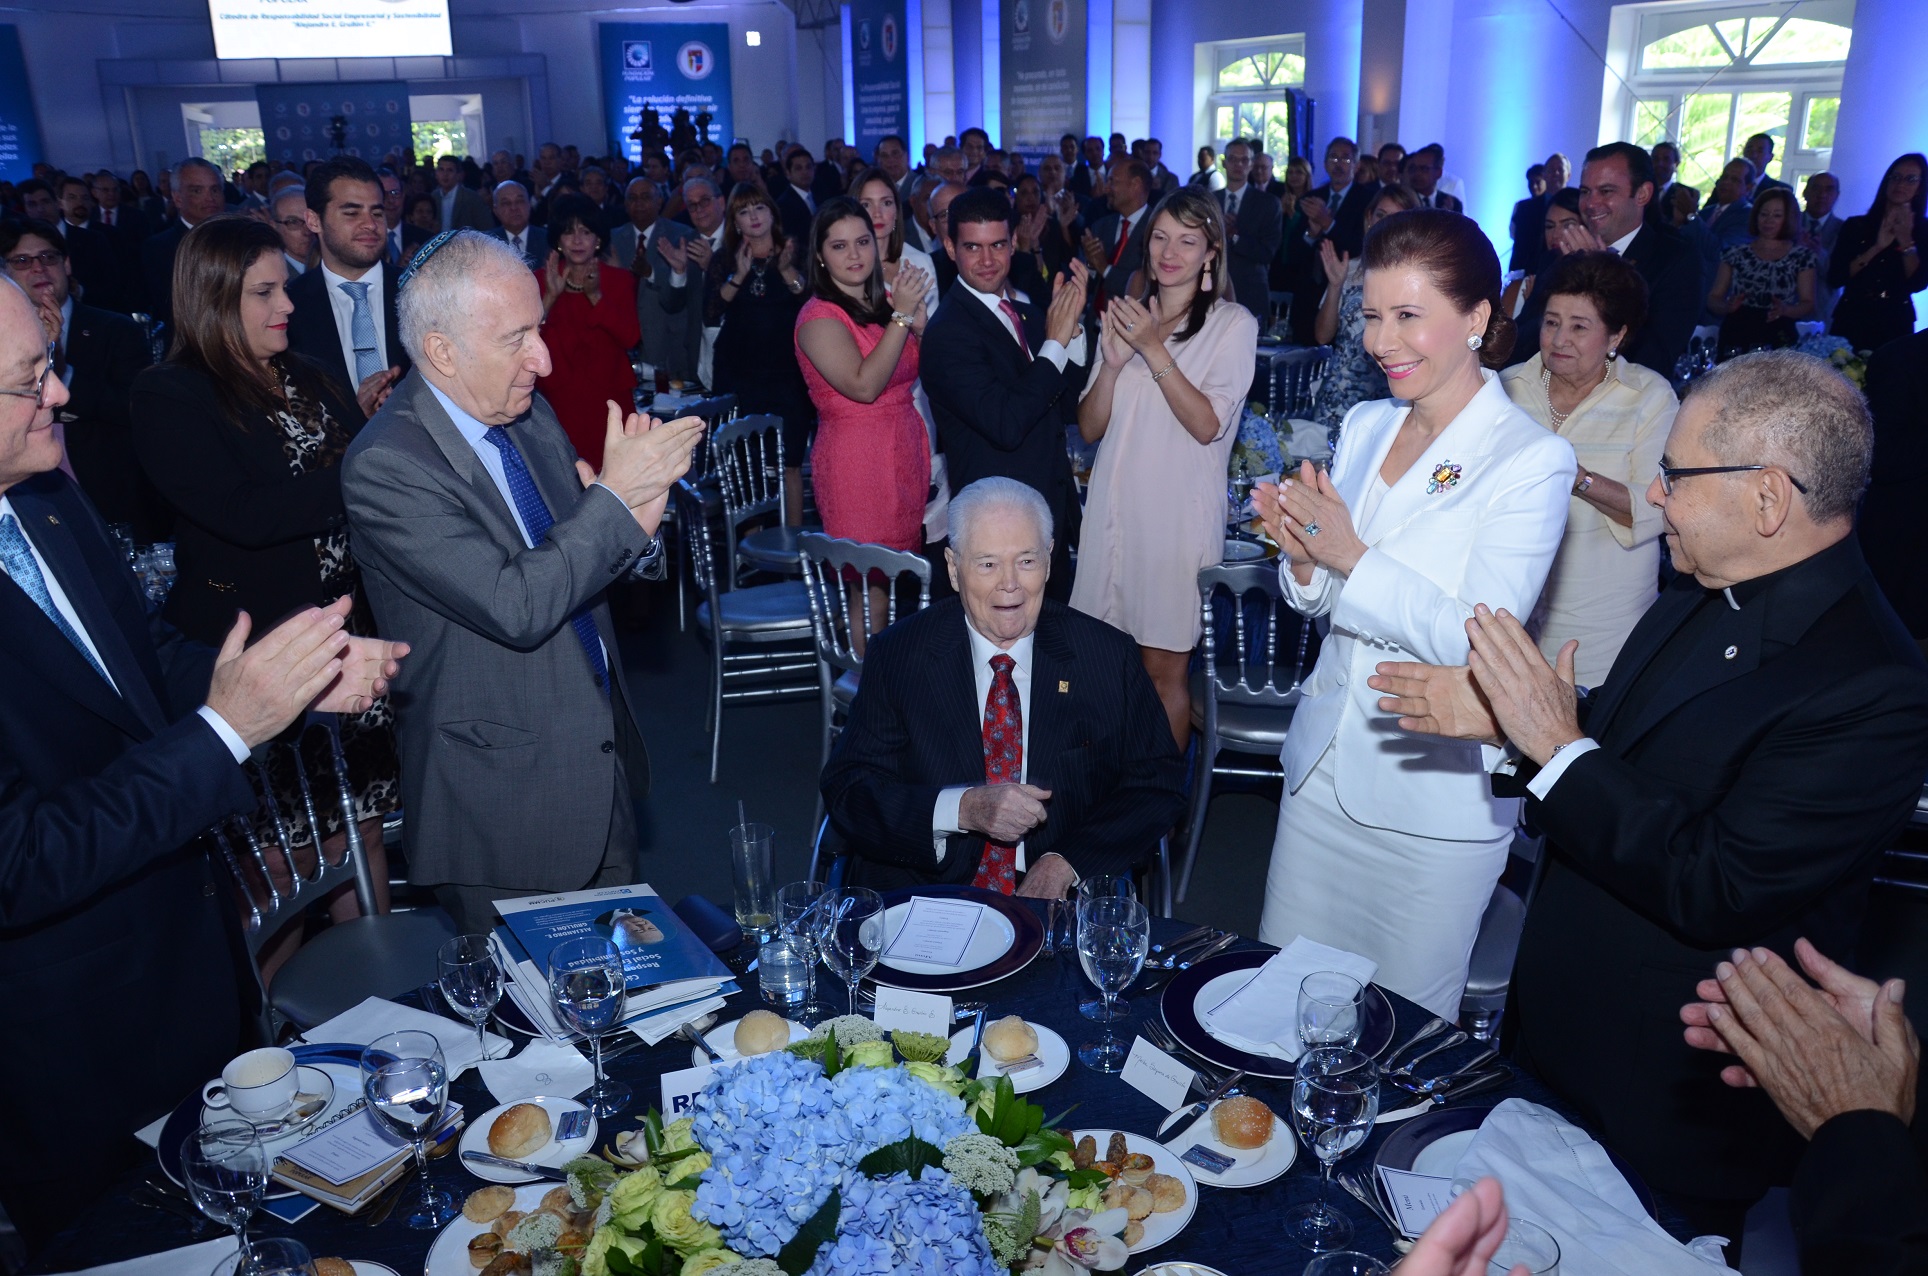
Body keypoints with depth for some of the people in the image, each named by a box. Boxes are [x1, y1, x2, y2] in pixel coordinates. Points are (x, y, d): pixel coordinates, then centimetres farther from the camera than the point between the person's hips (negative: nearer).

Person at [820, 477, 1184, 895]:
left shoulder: (1108, 655, 4)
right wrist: (963, 809, -20)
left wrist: (1066, 864, -9)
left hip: (1066, 908, 1)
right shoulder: (896, 654, 2)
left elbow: (1158, 783, 6)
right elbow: (846, 790, -3)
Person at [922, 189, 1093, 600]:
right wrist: (1056, 341, -20)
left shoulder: (1029, 314, 9)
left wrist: (1071, 324, -6)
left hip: (1053, 514, 8)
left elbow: (1068, 408, 5)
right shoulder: (948, 332, -16)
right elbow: (1006, 425, -27)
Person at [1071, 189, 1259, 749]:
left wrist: (1154, 350, -17)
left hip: (1180, 513, -4)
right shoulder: (1126, 316, 11)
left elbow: (1207, 425, -13)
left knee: (1164, 669, 4)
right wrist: (1112, 362, -9)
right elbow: (1090, 428, 8)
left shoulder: (1233, 324, -2)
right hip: (1115, 507, 4)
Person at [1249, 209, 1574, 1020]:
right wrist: (1303, 558, -12)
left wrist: (1350, 556, -26)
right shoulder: (1364, 427, 6)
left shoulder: (1531, 460, -13)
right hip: (1325, 766, 6)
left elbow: (1481, 640, -19)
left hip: (1435, 794, -5)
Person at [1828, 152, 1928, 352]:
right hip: (1850, 320, 0)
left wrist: (1906, 242, -16)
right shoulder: (1856, 225, 4)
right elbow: (1835, 278, -7)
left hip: (1895, 325, 0)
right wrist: (1877, 248, -15)